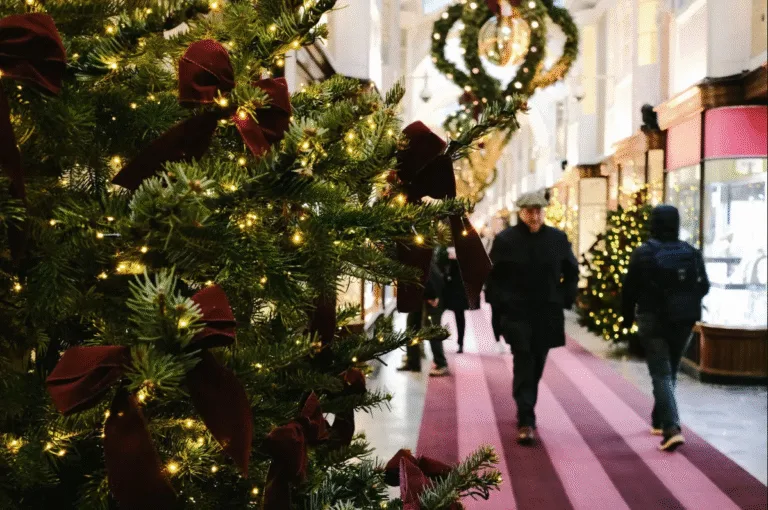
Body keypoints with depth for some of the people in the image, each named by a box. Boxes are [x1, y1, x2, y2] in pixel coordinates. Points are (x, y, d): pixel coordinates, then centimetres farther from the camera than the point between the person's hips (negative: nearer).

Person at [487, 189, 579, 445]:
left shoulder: (558, 238, 4)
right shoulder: (505, 240, -3)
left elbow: (572, 272, 13)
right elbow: (493, 277, 0)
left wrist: (565, 300, 4)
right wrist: (502, 304, -7)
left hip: (548, 315, 3)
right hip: (517, 314, -3)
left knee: (536, 366, 13)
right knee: (524, 365, -9)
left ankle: (526, 412, 31)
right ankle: (526, 422, -10)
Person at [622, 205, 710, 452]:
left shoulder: (643, 253, -9)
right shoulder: (692, 253, 0)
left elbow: (629, 290, -6)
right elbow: (703, 286, 5)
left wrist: (627, 319, 8)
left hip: (653, 320, -3)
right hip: (683, 321, 4)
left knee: (661, 375, -3)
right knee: (670, 372, 19)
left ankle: (672, 428, -17)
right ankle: (659, 421, 31)